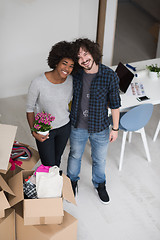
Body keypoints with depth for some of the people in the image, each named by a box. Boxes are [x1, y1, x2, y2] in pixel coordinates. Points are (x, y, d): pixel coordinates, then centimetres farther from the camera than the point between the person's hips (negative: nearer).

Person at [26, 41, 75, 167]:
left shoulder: (71, 81, -13)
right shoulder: (38, 83, -25)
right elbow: (30, 109, -13)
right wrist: (34, 132, -18)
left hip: (65, 127, 4)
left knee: (57, 159, 23)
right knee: (49, 165, 4)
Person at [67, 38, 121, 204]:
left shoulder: (110, 76, -20)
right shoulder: (75, 74, -13)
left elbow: (114, 104, -9)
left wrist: (115, 128, -4)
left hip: (100, 128, -1)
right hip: (77, 127, 1)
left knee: (99, 159, 20)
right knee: (75, 156, 23)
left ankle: (99, 184, 48)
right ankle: (72, 181, 50)